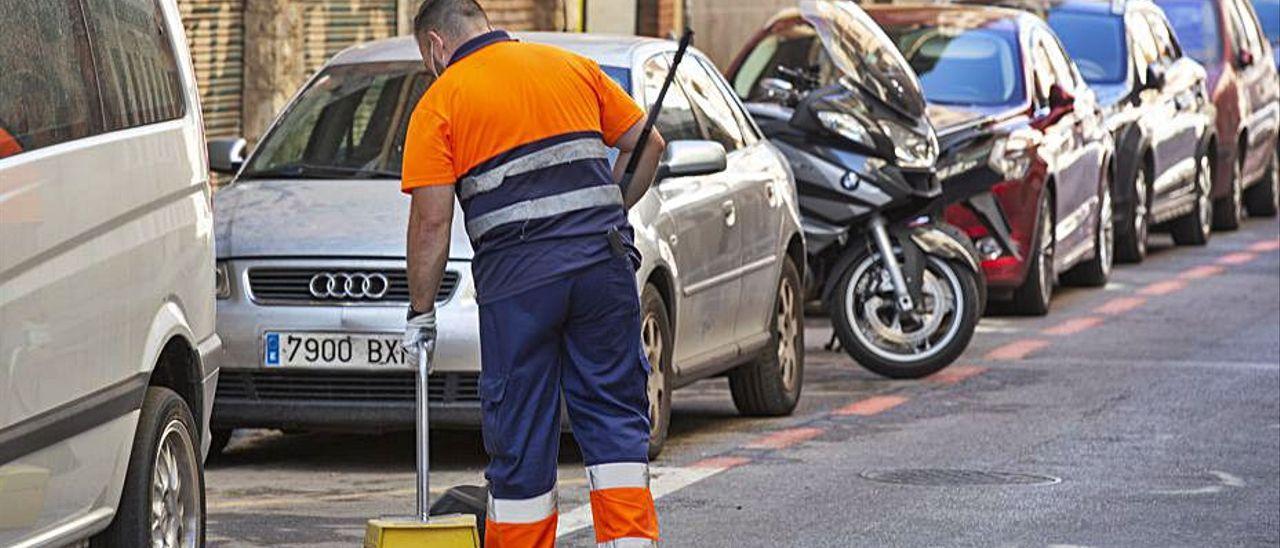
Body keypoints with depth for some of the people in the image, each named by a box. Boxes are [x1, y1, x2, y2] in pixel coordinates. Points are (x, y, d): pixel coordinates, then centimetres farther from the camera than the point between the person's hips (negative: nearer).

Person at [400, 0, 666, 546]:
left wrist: (420, 310, 5)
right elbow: (647, 143, 16)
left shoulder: (439, 103, 3)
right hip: (604, 263, 3)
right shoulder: (572, 67, 15)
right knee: (615, 418, 8)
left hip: (517, 277, -3)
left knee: (521, 437, 6)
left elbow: (431, 218, -3)